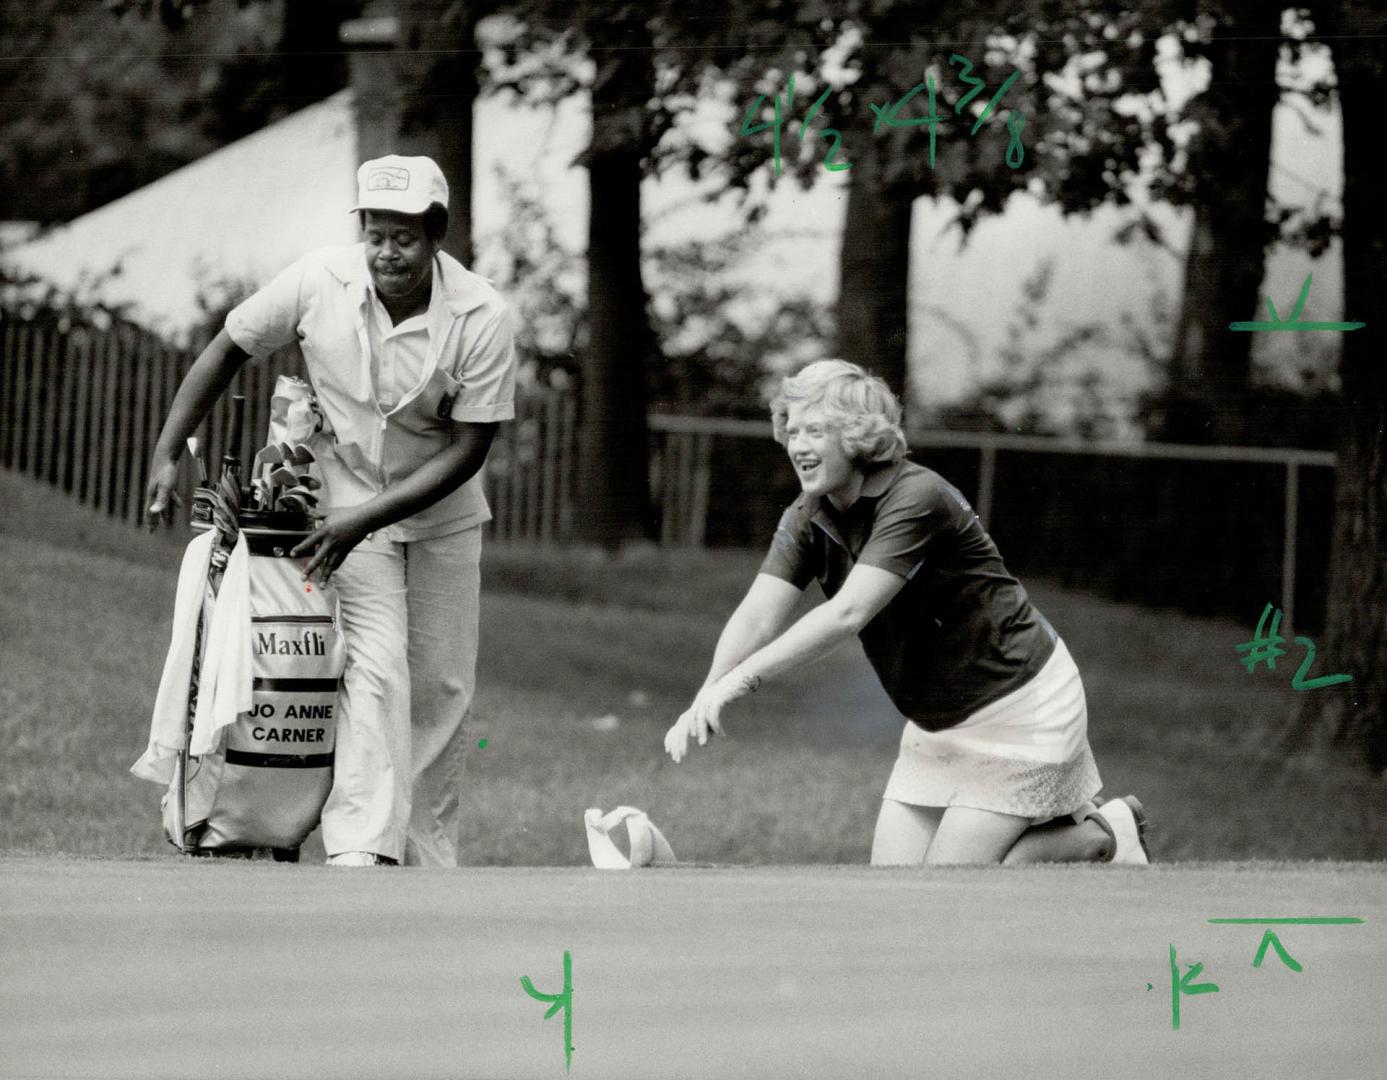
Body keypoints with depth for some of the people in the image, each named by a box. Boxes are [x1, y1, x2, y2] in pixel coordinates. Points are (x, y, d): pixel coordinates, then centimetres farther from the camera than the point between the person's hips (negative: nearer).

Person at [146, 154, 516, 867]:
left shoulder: (481, 318, -23)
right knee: (374, 667, -19)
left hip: (440, 511, 2)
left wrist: (365, 519, -26)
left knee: (441, 688, 4)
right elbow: (228, 351, -5)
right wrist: (166, 453, -11)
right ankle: (360, 850, -27)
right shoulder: (318, 284, -20)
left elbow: (469, 447, -20)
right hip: (346, 499, -1)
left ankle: (429, 864, 15)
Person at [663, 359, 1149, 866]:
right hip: (937, 723, 8)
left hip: (1017, 706, -8)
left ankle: (1100, 834, 12)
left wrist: (743, 677, -42)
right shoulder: (807, 522, -3)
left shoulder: (918, 498, -26)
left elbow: (848, 612, -36)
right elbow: (757, 615, -15)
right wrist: (705, 700, -34)